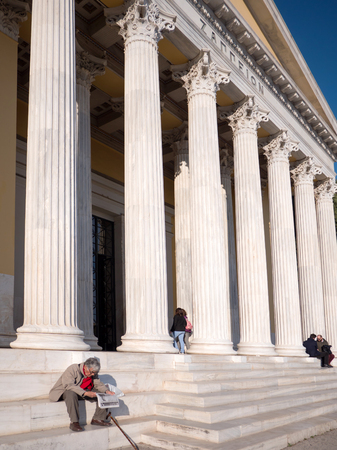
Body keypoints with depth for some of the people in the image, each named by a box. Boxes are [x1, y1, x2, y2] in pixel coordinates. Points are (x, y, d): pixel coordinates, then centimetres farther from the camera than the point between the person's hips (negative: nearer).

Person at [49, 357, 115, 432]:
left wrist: (106, 391, -15)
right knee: (71, 393, -42)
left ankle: (98, 419, -2)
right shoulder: (72, 369, -23)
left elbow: (98, 384, 8)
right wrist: (85, 393, -43)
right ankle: (74, 422, -34)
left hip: (84, 391, 6)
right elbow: (68, 385, -33)